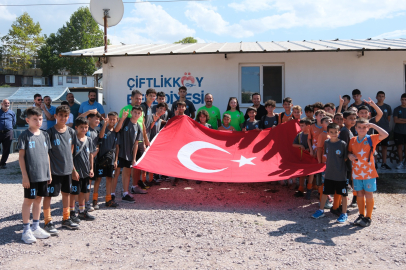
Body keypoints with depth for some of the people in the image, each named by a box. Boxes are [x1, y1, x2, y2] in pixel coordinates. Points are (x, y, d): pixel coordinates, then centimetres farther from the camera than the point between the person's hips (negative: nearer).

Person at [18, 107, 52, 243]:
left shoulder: (44, 135, 8)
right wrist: (25, 176, -13)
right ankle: (26, 230, 13)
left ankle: (36, 227, 26)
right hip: (31, 175, -5)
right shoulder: (24, 136, -8)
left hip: (43, 174, 5)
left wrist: (49, 173, 12)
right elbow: (21, 156, -9)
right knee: (28, 200, 2)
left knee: (38, 199, 14)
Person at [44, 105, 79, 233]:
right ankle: (48, 222, 11)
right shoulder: (50, 132, -10)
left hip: (67, 169, 6)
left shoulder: (71, 132, 5)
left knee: (66, 194, 16)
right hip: (54, 170, -6)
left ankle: (66, 219, 29)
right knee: (48, 195, 0)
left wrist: (74, 169, 12)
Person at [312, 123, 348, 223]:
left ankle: (344, 214, 20)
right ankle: (321, 211, 30)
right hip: (329, 174, 4)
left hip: (341, 175, -4)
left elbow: (346, 158, -6)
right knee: (325, 192, 15)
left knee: (343, 194, 8)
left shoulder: (343, 144, -12)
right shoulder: (326, 143, 0)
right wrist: (329, 163, 9)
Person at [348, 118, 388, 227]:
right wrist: (350, 155, -6)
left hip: (369, 172, -4)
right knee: (359, 194, 13)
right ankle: (361, 215, 26)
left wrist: (373, 125, -20)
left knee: (368, 195, 4)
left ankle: (368, 217, 16)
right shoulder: (352, 140, 5)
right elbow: (349, 152, 17)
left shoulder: (371, 139, -7)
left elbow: (385, 134, -22)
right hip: (356, 172, 4)